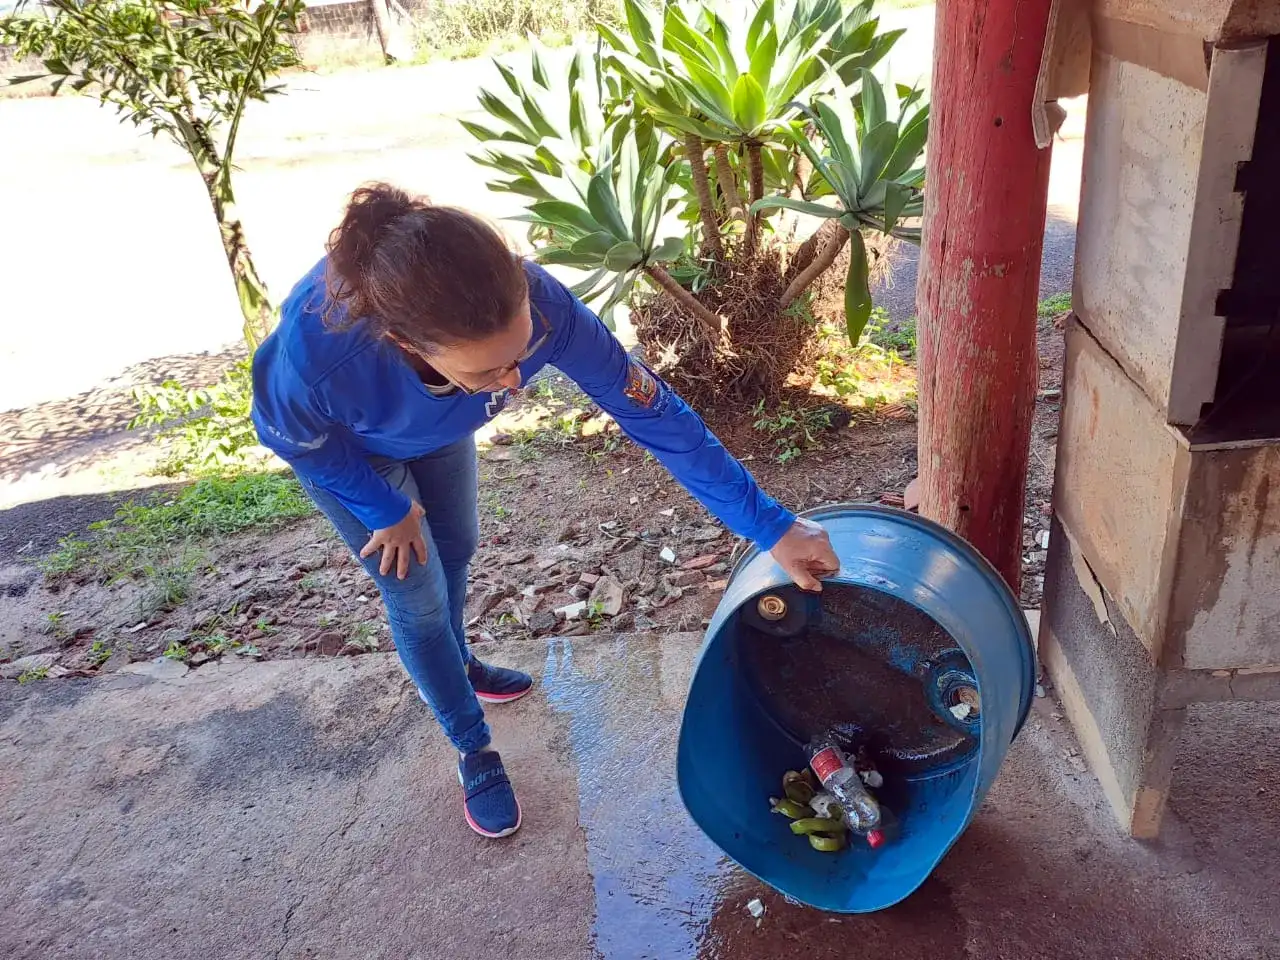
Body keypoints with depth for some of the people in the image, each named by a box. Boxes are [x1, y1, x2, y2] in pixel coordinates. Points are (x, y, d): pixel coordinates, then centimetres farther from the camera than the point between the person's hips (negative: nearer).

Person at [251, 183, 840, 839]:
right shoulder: (317, 350, -49)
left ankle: (453, 667, 54)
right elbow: (294, 438, -23)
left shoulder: (536, 306, -43)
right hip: (346, 450, -3)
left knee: (456, 548, 22)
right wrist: (388, 510, -11)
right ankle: (473, 750, 28)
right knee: (418, 593, 3)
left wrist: (770, 527, -29)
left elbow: (654, 413, -32)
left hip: (436, 430, 3)